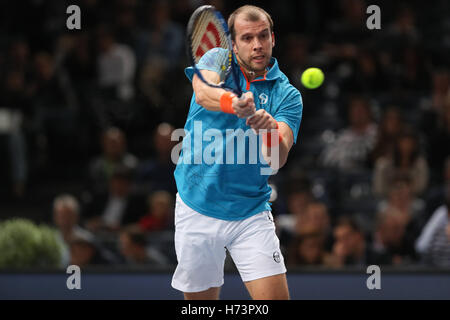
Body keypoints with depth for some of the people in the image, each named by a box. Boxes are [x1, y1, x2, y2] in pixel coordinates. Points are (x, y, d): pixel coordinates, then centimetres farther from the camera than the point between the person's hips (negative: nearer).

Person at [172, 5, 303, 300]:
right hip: (197, 208, 0)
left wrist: (270, 132, -38)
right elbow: (203, 93, -26)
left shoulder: (287, 95, -1)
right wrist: (233, 104, -48)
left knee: (276, 296, -11)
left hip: (251, 214, 0)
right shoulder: (216, 61, -1)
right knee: (200, 299, 6)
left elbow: (277, 160, -15)